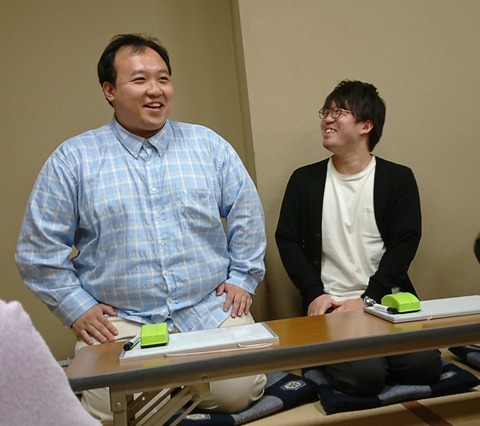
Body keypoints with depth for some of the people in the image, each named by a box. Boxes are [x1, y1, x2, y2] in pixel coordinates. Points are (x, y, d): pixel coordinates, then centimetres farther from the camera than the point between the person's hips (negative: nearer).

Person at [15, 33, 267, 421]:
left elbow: (247, 217, 10)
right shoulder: (72, 159, -1)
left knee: (239, 392, -15)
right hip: (121, 322, -1)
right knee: (113, 408, -20)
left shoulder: (209, 145, 5)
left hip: (211, 312, 2)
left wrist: (242, 278, 3)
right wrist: (76, 308, -2)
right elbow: (39, 248, 2)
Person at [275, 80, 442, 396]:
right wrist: (314, 294, -10)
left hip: (388, 300, 1)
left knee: (423, 366, -21)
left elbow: (404, 244, -3)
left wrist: (368, 299, -14)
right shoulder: (304, 180, 6)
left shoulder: (398, 178, 4)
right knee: (363, 375, -25)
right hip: (331, 305, -1)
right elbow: (288, 240, 4)